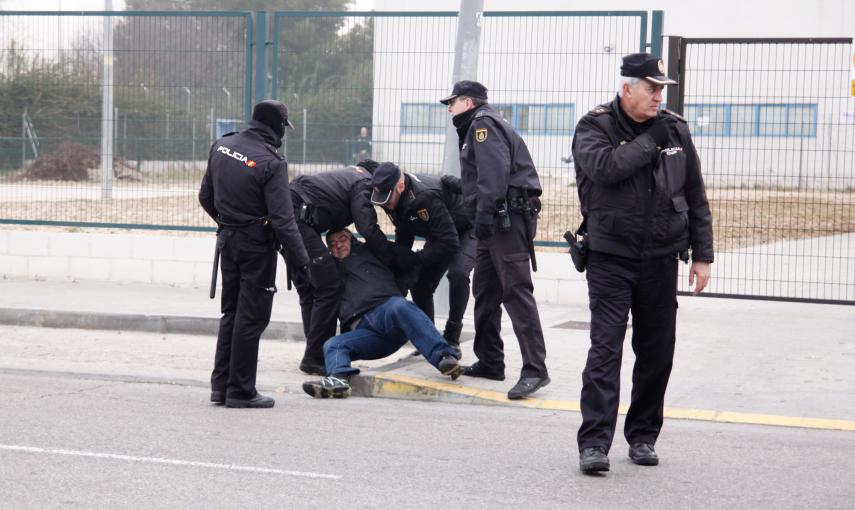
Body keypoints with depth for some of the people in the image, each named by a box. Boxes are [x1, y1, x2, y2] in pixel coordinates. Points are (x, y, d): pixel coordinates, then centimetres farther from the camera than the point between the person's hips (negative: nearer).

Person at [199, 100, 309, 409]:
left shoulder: (221, 147, 2)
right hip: (257, 246, -7)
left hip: (227, 241, 7)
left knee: (231, 312, 18)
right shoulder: (271, 163, -19)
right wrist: (301, 260, -15)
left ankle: (220, 384, 21)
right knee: (252, 316, 2)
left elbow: (206, 197, 12)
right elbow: (282, 219, -22)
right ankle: (240, 391, 6)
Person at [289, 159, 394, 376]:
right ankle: (315, 358, -5)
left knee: (307, 289, 16)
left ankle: (314, 356, 19)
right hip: (298, 218, -10)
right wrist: (393, 259, -2)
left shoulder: (350, 174, 27)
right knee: (328, 286, -7)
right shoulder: (364, 183, -2)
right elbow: (369, 230, -11)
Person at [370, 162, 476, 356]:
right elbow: (403, 233, 3)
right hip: (440, 235, 8)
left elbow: (450, 243, -37)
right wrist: (398, 258, -10)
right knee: (419, 283, 0)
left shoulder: (425, 197, -40)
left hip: (467, 229, -8)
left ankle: (451, 339, -19)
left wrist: (414, 258, -31)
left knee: (458, 273, -29)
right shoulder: (393, 198, -14)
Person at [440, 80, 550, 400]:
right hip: (497, 221, 11)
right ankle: (490, 362, 22)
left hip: (509, 217, -11)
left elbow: (494, 171, -21)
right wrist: (481, 216, 17)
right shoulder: (475, 128, 26)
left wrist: (485, 212, -27)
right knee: (485, 291, 14)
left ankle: (535, 369, -19)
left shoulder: (483, 124, -7)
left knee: (516, 290, -15)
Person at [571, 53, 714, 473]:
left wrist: (702, 256, 9)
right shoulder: (595, 126, -3)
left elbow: (696, 199, 12)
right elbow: (604, 166, -26)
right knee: (605, 349, -9)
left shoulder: (675, 129, 7)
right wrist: (650, 140, -16)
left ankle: (643, 436, 21)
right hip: (610, 260, -4)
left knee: (657, 352, 8)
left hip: (661, 261, 4)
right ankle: (594, 443, -9)